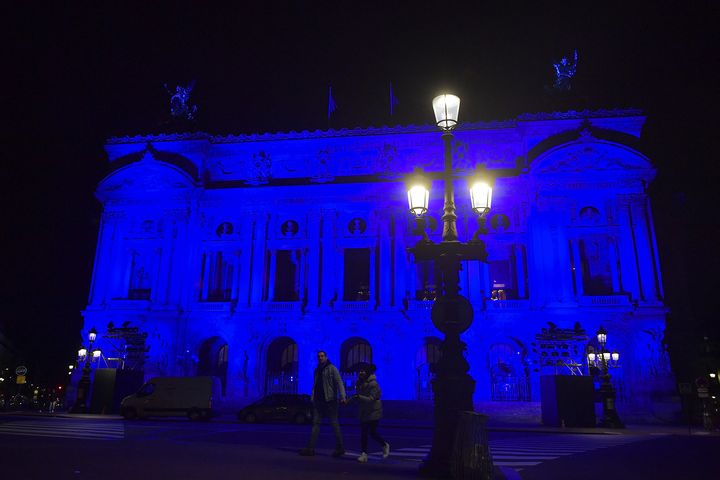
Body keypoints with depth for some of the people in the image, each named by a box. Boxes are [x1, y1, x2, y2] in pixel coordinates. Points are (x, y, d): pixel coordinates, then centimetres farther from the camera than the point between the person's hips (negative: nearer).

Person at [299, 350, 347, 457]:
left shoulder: (332, 368, -4)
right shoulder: (317, 370, 16)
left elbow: (339, 383, -13)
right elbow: (314, 385, 18)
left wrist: (342, 397, -24)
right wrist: (312, 398, 6)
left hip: (329, 400, -6)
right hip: (318, 401, 6)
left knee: (334, 424, 1)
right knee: (315, 423, 2)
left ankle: (339, 448, 10)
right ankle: (310, 448, 2)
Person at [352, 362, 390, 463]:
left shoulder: (373, 383, -18)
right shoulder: (359, 382, 6)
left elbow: (371, 398, -24)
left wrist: (359, 397, -36)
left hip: (373, 411, -7)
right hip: (363, 412, 7)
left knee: (372, 432, 0)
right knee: (363, 433, 2)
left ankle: (385, 445, 25)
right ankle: (364, 454, 6)